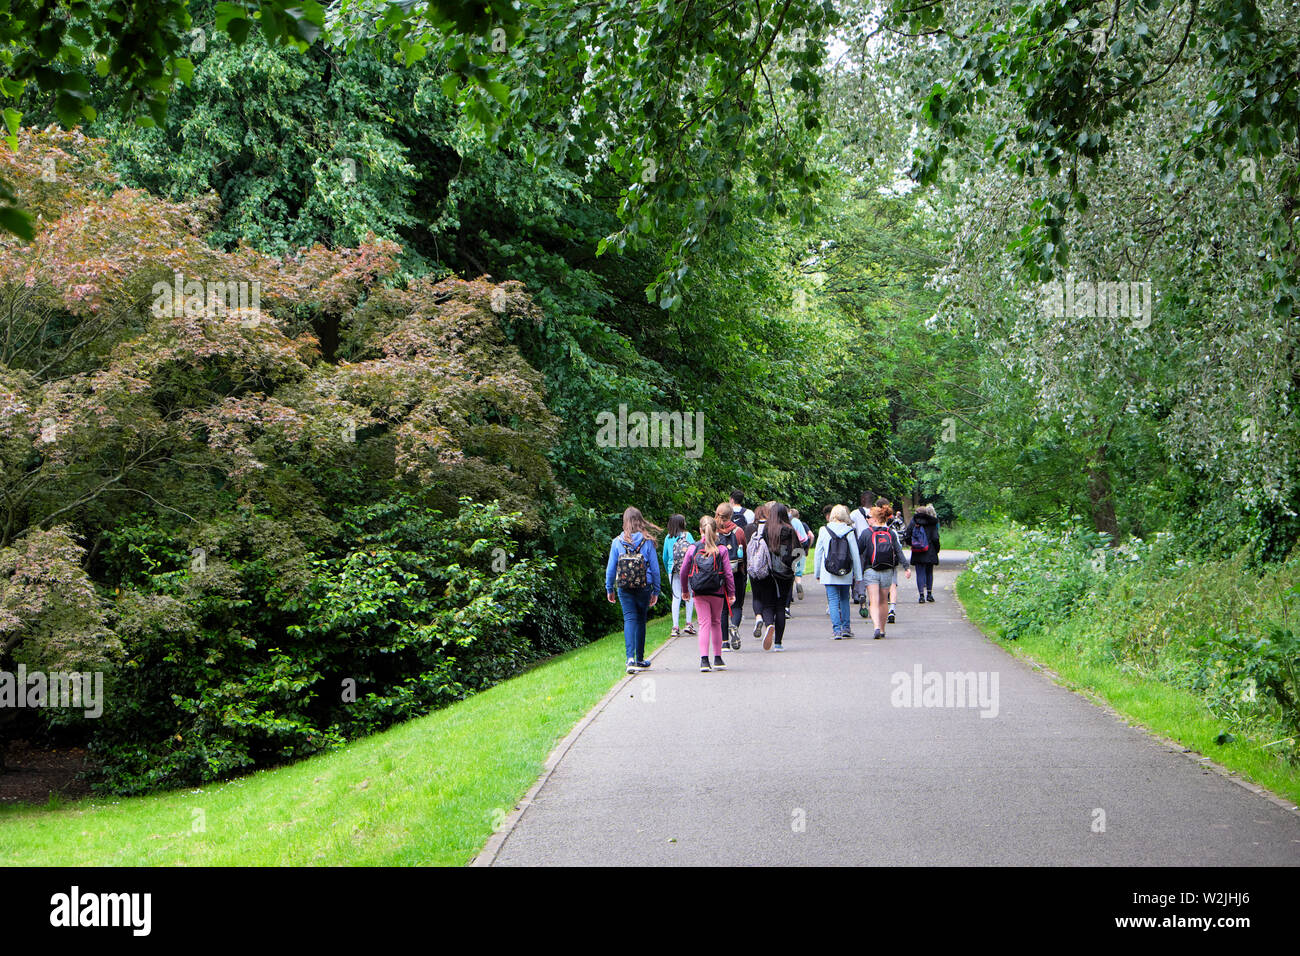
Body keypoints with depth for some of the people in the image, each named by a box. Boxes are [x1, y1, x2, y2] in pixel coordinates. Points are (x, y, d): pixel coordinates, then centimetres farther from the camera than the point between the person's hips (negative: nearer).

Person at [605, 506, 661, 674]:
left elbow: (611, 567, 1)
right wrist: (656, 590, 8)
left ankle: (630, 658, -19)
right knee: (641, 620, 12)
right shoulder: (647, 542, -3)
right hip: (644, 587, 0)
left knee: (629, 619, -1)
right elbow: (654, 567, 0)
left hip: (624, 588, 0)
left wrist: (609, 589, 11)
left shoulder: (617, 542, -2)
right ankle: (640, 659, 21)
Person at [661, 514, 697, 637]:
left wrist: (668, 571, 21)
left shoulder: (668, 538, 6)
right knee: (689, 595, 9)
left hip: (673, 570, 2)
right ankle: (689, 623, 6)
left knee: (676, 597, 2)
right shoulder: (687, 535, 0)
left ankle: (675, 627, -4)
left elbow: (665, 557, 9)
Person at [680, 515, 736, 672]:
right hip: (717, 593, 0)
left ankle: (704, 659, -14)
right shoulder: (721, 550, -5)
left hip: (699, 594, 0)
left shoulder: (693, 549, -1)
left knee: (704, 623, 0)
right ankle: (717, 659, 21)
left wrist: (684, 590, 18)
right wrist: (731, 593, 6)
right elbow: (728, 573, -3)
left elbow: (683, 572, 4)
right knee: (716, 623, 15)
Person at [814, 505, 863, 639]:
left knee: (833, 601, 0)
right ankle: (846, 628, 17)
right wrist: (858, 575, 8)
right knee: (844, 600, 17)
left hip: (828, 574, -1)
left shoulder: (824, 530, -3)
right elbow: (855, 555, 1)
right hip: (846, 573, 2)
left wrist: (817, 573, 9)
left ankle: (837, 630, -8)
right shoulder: (849, 531, -2)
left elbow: (818, 553, 1)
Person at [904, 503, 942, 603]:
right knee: (929, 573, 15)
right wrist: (937, 549, 6)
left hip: (917, 553, 0)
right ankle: (929, 594, 17)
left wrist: (912, 544, 13)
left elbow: (907, 536, -4)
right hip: (930, 553, 0)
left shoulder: (913, 522, -2)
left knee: (920, 573, 3)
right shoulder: (932, 523, -4)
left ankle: (921, 595, -6)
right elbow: (935, 538, -8)